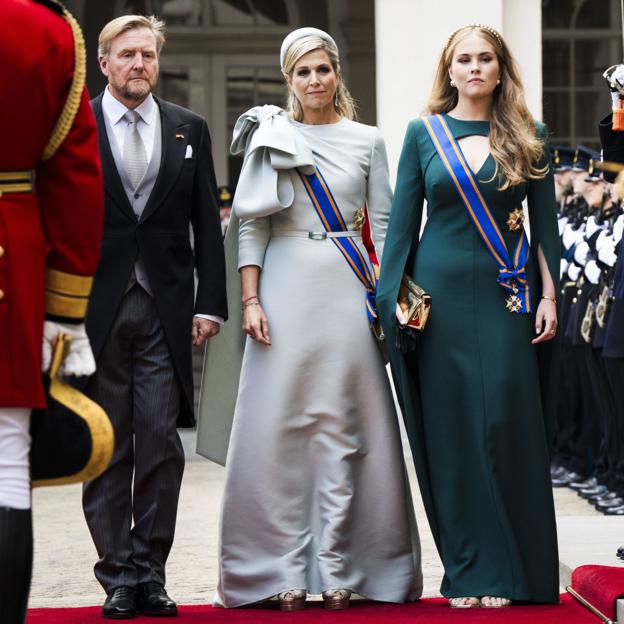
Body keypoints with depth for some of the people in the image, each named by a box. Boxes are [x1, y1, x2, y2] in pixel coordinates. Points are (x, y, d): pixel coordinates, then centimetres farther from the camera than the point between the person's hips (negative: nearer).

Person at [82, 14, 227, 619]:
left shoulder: (189, 129, 11)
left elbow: (206, 223, 10)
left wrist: (209, 303, 2)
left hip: (166, 309, 2)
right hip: (95, 308, -2)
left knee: (162, 447, 1)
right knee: (105, 450, 3)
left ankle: (151, 573, 9)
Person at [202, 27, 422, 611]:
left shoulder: (366, 141, 9)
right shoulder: (270, 138, 6)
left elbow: (383, 226, 9)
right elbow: (251, 225, 3)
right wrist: (250, 300, -7)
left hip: (347, 289, 1)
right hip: (286, 287, -1)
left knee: (342, 425, -2)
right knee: (281, 422, -3)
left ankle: (337, 568, 3)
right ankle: (286, 569, 2)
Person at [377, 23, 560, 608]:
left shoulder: (528, 138, 6)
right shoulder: (424, 132, 5)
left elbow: (545, 222, 6)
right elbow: (402, 219, 5)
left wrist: (548, 295, -3)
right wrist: (394, 295, -1)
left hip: (507, 297, 0)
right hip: (441, 292, 0)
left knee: (505, 424, -4)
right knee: (450, 428, 1)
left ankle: (509, 572, 4)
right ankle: (466, 570, 8)